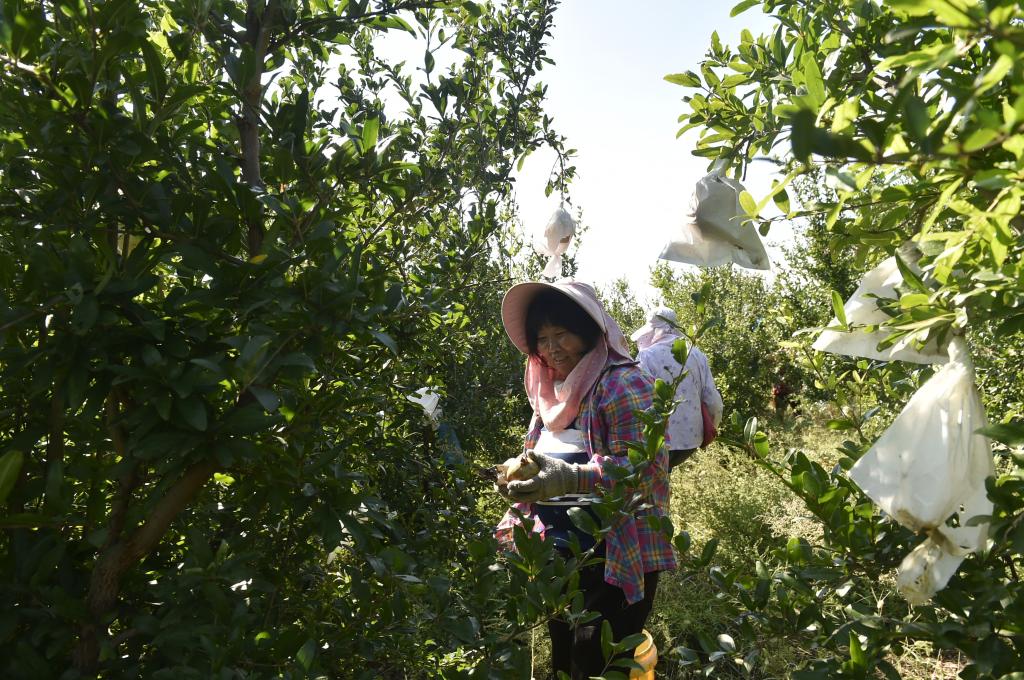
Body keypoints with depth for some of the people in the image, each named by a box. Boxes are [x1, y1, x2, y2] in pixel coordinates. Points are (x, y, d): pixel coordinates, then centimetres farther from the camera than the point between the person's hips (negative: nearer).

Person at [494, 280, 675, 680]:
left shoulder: (622, 383, -14)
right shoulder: (552, 390, 12)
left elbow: (648, 466, -24)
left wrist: (571, 479, -35)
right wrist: (520, 480, -1)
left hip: (615, 557, -8)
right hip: (561, 556, 8)